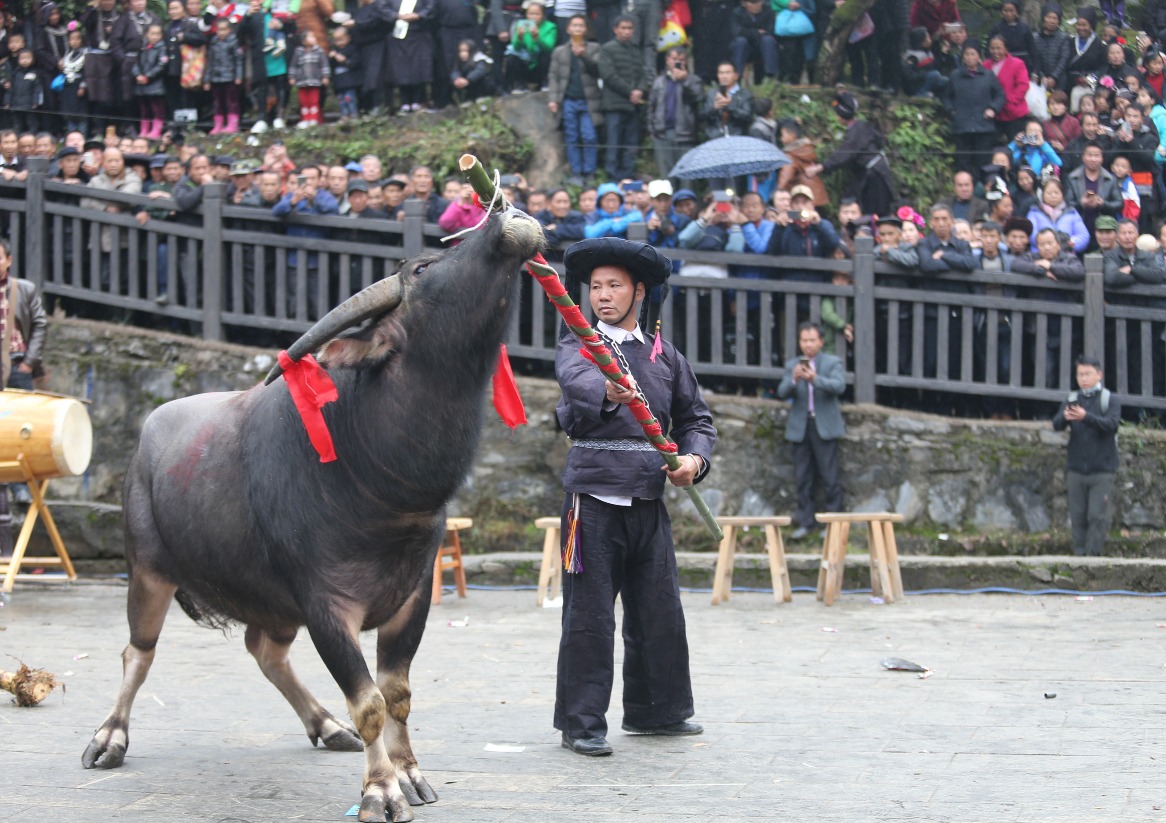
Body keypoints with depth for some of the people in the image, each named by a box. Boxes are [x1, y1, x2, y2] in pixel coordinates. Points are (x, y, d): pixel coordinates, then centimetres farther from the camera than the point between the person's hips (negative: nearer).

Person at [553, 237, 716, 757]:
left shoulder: (665, 356, 15)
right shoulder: (578, 346, 1)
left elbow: (695, 417, 22)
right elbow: (578, 380, -23)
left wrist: (694, 458, 0)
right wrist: (608, 392, -46)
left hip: (648, 499, 5)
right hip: (594, 497, -5)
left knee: (660, 610, 9)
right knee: (589, 615, -4)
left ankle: (655, 710, 24)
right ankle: (581, 723, 2)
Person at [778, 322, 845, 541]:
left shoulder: (832, 363, 3)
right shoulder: (792, 365, 11)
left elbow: (839, 386, -14)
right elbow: (782, 392, 1)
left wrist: (815, 379, -30)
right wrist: (794, 379, -21)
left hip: (824, 426, -3)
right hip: (800, 427, 3)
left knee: (829, 477, -4)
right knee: (803, 477, 6)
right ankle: (805, 522, 11)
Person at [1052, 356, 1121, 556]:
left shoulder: (1109, 400, 0)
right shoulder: (1072, 399, 8)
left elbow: (1111, 424, -16)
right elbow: (1056, 425, -4)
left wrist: (1086, 417, -33)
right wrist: (1065, 417, -28)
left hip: (1102, 471, -3)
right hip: (1076, 470, 3)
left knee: (1098, 517, -8)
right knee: (1078, 517, 3)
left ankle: (1093, 555, -8)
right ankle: (1079, 554, 8)